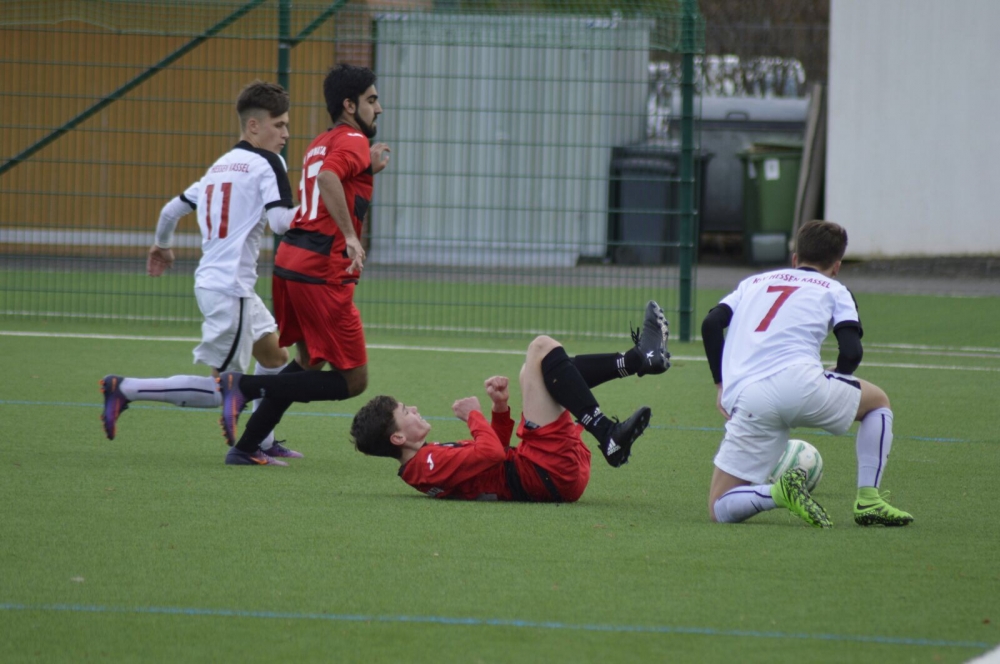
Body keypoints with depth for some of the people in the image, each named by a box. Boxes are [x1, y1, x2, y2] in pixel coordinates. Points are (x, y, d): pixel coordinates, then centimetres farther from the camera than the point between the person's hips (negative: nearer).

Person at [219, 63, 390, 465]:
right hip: (323, 273, -9)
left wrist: (368, 169, 22)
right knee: (353, 380, -4)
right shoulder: (353, 142, -7)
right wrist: (351, 236, -32)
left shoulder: (320, 144, 21)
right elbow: (328, 177, -28)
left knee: (309, 363, 25)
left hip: (289, 262, 9)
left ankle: (246, 446, 15)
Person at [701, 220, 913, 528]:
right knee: (878, 402, 29)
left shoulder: (753, 282, 30)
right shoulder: (834, 291, 20)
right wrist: (832, 382, 26)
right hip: (798, 381, -2)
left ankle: (779, 492, -17)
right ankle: (868, 500, 14)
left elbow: (711, 323, 15)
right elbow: (851, 352, 6)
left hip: (745, 400, 2)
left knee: (720, 510, 12)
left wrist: (721, 384, 19)